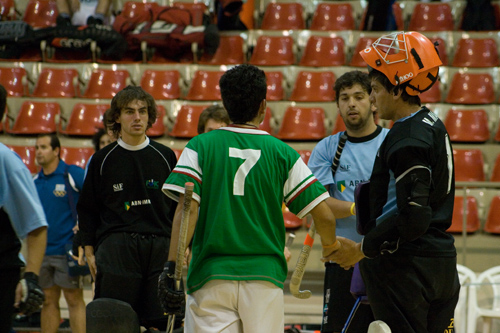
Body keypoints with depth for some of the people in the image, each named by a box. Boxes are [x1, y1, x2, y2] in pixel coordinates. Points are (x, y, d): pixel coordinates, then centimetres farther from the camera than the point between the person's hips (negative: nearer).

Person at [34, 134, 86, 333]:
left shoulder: (73, 175, -5)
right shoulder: (34, 181, 12)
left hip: (67, 249, -5)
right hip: (42, 251, 6)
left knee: (74, 299, -5)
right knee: (48, 301, 8)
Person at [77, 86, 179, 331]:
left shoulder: (165, 156, 10)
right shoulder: (102, 160, 7)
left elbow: (179, 206, 14)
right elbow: (86, 209, 12)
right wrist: (89, 251, 5)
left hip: (160, 248, 1)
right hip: (115, 247, -1)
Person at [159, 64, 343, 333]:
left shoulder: (200, 147, 2)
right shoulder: (281, 152, 3)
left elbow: (187, 208, -11)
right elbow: (323, 215, 0)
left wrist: (172, 266, -13)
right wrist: (330, 244, 21)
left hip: (211, 279, -1)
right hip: (265, 275, 1)